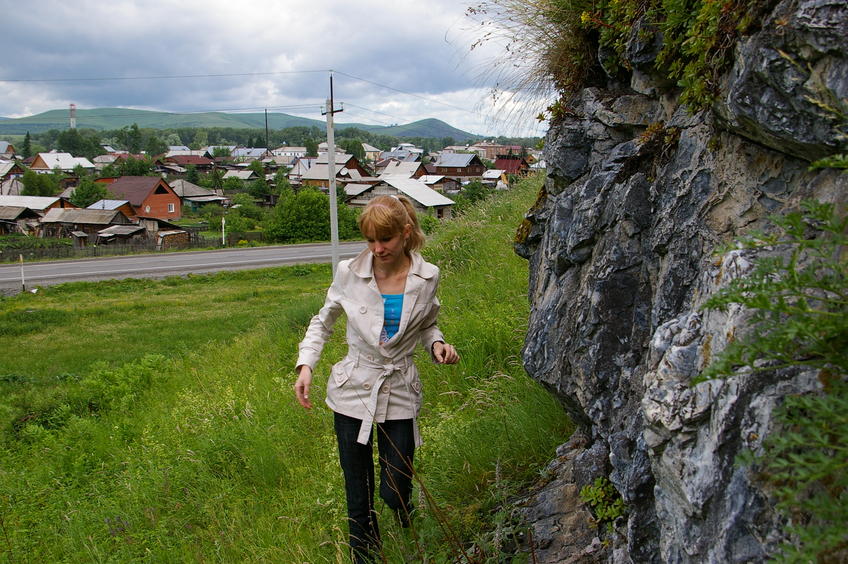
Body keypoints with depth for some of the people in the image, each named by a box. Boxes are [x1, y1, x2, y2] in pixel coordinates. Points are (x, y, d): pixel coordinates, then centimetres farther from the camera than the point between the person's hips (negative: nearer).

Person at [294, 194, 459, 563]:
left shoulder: (427, 277, -5)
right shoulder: (349, 273, -8)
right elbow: (323, 321, 6)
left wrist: (437, 344, -10)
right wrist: (305, 365, -8)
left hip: (400, 392, 0)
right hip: (353, 390, 0)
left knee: (396, 493, 6)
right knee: (358, 497, 8)